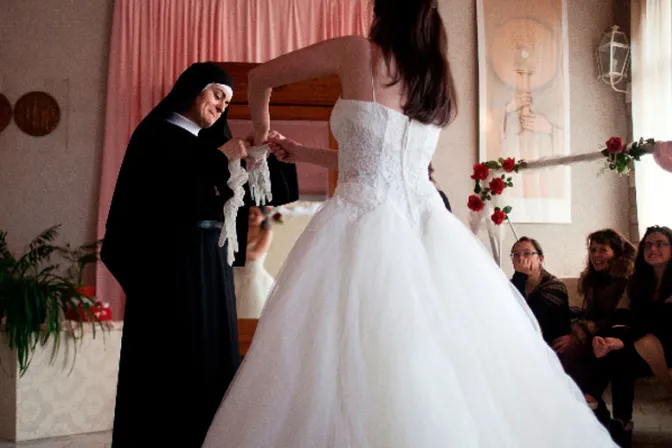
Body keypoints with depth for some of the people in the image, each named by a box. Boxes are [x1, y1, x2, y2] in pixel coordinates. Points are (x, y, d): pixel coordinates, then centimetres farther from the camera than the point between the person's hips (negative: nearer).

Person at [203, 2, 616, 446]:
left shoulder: (359, 51, 2)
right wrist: (301, 153, 34)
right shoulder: (437, 83, 18)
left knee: (360, 354, -5)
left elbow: (260, 78, 11)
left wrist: (261, 127, 32)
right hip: (428, 225, 6)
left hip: (366, 221, -6)